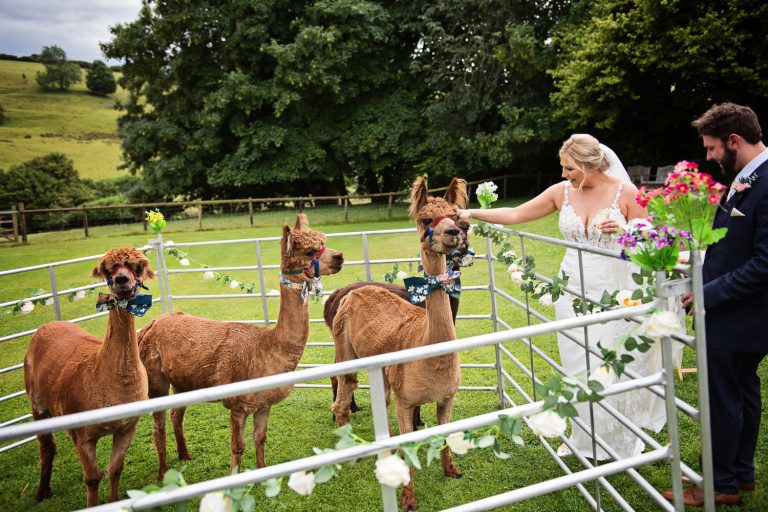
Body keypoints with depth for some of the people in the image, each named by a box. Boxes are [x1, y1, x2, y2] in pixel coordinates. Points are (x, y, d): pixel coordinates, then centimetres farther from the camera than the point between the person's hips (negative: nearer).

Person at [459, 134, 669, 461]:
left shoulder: (625, 192, -8)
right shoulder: (562, 192, 1)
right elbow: (515, 215, 4)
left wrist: (621, 230, -21)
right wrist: (472, 213, 0)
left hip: (613, 295, -3)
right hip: (573, 293, 3)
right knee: (577, 369, 10)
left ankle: (619, 440, 28)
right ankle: (582, 437, 30)